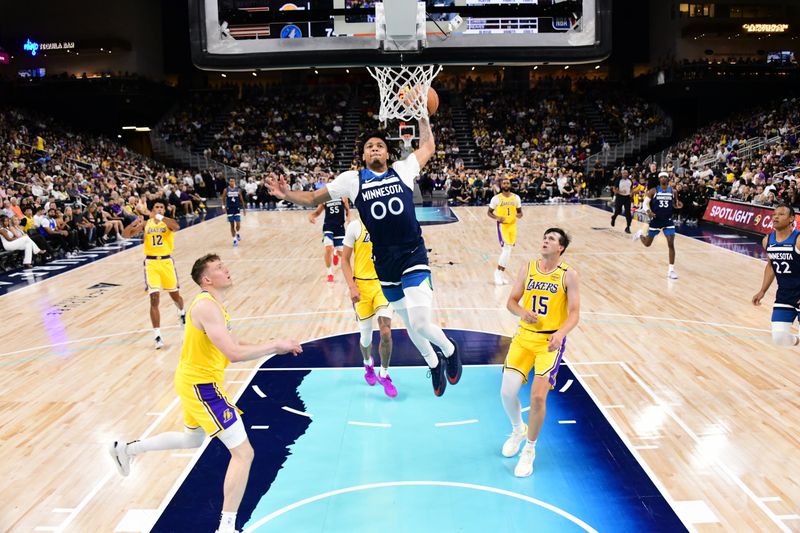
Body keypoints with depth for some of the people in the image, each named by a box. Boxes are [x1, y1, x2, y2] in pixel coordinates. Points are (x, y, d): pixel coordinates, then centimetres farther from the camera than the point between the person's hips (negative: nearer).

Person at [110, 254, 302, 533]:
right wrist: (275, 345, -23)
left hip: (196, 382, 10)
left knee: (192, 439, 34)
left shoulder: (212, 304, 8)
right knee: (243, 452, -8)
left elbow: (234, 345, 11)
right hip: (201, 385, -10)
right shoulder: (206, 306, -24)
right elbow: (234, 354, -32)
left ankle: (126, 449, 47)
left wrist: (273, 347, 0)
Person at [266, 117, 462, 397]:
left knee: (421, 323, -15)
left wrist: (423, 115, 17)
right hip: (384, 264, 2)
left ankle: (449, 350, 19)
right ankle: (434, 364, 42)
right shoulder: (352, 179, 2)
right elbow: (313, 198, 4)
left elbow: (428, 146, 18)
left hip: (414, 257, -2)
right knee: (409, 323, 15)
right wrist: (288, 195, -12)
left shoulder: (403, 169, 2)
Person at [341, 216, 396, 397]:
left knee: (386, 332, -12)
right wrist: (352, 287, -13)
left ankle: (384, 374, 11)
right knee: (366, 335, 9)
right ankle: (368, 364, 42)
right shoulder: (355, 226, -6)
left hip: (384, 284, 1)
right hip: (362, 285, -1)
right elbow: (345, 260, -3)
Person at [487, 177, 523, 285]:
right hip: (502, 225, -4)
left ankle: (501, 273, 20)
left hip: (512, 225, 4)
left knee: (507, 250, 9)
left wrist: (519, 215, -11)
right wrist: (497, 218, -18)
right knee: (506, 249, -15)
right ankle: (499, 273, -1)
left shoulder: (516, 198, 4)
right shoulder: (496, 198, -5)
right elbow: (489, 212, 1)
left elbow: (520, 212, 12)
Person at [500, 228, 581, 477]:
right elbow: (511, 301, 6)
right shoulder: (527, 269, 4)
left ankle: (529, 449, 13)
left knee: (538, 396, -12)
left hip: (551, 341, -3)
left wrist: (561, 333, -29)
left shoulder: (569, 275, -6)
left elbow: (574, 312, -10)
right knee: (507, 392, -4)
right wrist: (522, 312, -17)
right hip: (524, 336, 3)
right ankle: (518, 430, 30)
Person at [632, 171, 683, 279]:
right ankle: (640, 234, 49)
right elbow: (645, 204, -6)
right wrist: (648, 212, -27)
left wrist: (678, 205, -10)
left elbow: (674, 204, 14)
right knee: (647, 243, 12)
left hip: (668, 221, 1)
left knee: (671, 244, -10)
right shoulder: (653, 191, -7)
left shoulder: (673, 192, 0)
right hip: (655, 221, -1)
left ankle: (671, 270, -4)